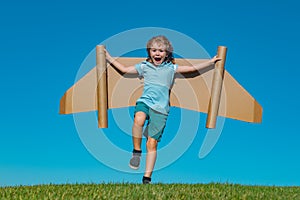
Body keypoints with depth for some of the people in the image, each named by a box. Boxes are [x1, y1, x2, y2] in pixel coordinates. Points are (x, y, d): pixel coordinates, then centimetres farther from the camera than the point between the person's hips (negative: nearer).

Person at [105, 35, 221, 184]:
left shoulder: (171, 68, 14)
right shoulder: (144, 66, 16)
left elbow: (193, 68, 17)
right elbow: (124, 70, 25)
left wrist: (210, 62, 14)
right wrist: (109, 58, 25)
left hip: (160, 109, 0)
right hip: (144, 102, 0)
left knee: (152, 143, -4)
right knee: (139, 119, -37)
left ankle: (147, 178, 2)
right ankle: (136, 151, -19)